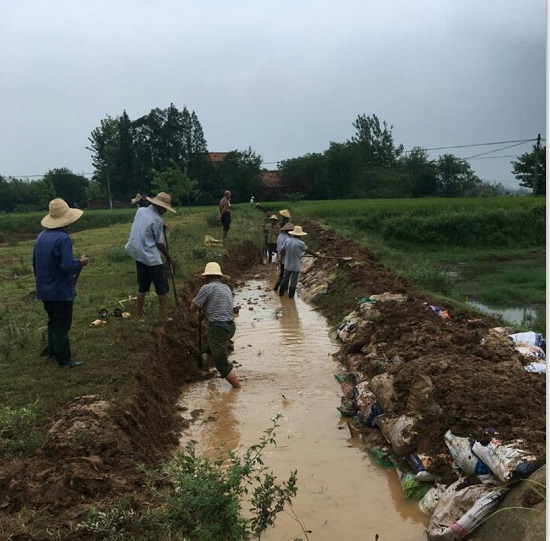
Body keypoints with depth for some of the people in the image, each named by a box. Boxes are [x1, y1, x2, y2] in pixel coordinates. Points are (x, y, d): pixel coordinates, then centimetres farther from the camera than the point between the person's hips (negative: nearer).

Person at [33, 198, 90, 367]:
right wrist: (81, 262, -8)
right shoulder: (63, 238, -22)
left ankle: (54, 354, 31)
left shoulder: (41, 236, 4)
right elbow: (67, 265, -27)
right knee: (61, 326, 3)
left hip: (45, 290, 8)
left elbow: (35, 262, 12)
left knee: (53, 322, 21)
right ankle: (64, 359, 12)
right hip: (61, 291, -8)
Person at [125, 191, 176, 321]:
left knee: (142, 286, 19)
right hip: (152, 258, -8)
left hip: (139, 255, 8)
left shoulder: (140, 210, 4)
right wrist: (168, 257, 3)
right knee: (162, 286, 3)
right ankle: (163, 314, 5)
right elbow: (160, 244, -11)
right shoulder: (157, 220, -17)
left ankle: (139, 311, 26)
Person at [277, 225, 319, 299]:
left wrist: (281, 257, 19)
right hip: (295, 267, -4)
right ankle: (290, 296, 18)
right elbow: (308, 251, -4)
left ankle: (281, 293, 31)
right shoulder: (300, 243, -17)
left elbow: (281, 251, -1)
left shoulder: (287, 240, -7)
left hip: (287, 265, 4)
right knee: (293, 283, 9)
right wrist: (316, 254, 12)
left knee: (284, 280, 21)